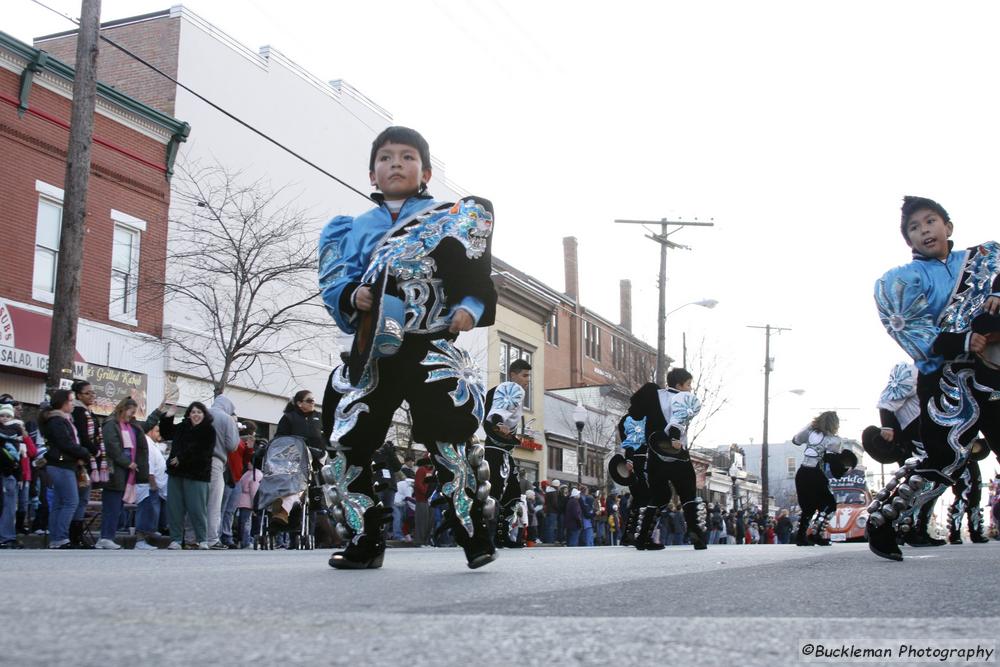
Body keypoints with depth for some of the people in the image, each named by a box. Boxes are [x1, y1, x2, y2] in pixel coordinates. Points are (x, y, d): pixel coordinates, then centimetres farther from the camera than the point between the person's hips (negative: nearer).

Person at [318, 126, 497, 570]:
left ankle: (475, 538, -4)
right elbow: (333, 284, 12)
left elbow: (477, 276, 7)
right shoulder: (354, 230, 20)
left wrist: (471, 306, -10)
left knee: (451, 441, -15)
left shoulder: (452, 218, 12)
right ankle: (363, 543, 13)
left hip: (432, 348, -3)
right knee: (350, 445, 0)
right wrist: (353, 296, -10)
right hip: (374, 351, 4)